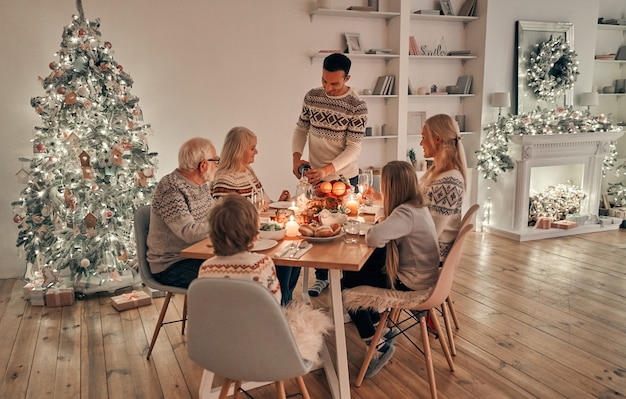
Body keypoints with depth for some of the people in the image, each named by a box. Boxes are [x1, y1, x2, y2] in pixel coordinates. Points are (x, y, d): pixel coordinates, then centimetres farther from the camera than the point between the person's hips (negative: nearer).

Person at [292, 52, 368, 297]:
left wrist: (327, 169, -30)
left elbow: (353, 148, -18)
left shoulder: (357, 107, -15)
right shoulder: (311, 97, -2)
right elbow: (301, 128, 7)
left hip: (344, 178, -4)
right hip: (315, 177, 4)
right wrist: (296, 156, -10)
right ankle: (322, 277, 28)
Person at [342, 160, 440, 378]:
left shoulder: (406, 213, -28)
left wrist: (375, 226, -18)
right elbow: (389, 230, 16)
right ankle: (377, 326, 28)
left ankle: (378, 344, 8)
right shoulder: (417, 204, 2)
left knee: (347, 285, -2)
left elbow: (373, 238, -39)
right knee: (354, 270, 17)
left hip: (412, 283, -9)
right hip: (417, 273, 9)